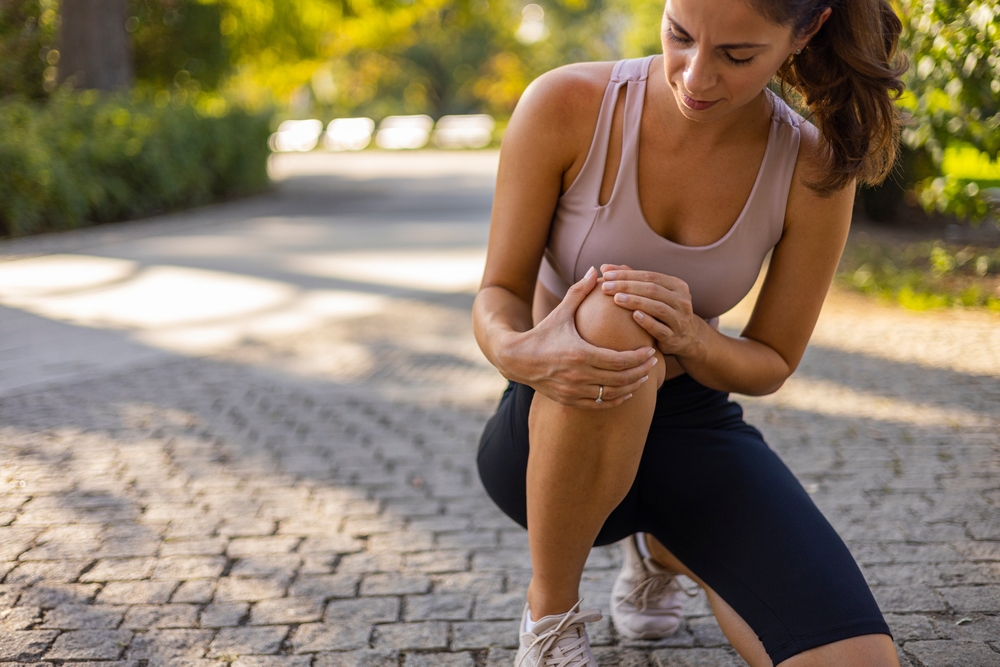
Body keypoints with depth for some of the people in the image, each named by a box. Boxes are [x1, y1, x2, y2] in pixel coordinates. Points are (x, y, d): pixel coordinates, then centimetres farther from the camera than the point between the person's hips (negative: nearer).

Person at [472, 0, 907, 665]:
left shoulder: (815, 171, -11)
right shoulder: (565, 105, -17)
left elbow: (772, 365, -3)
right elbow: (499, 294, -10)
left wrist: (689, 337, -26)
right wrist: (517, 351, -35)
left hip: (694, 427, 3)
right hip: (553, 436, -2)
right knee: (613, 317, -39)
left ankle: (661, 553, 16)